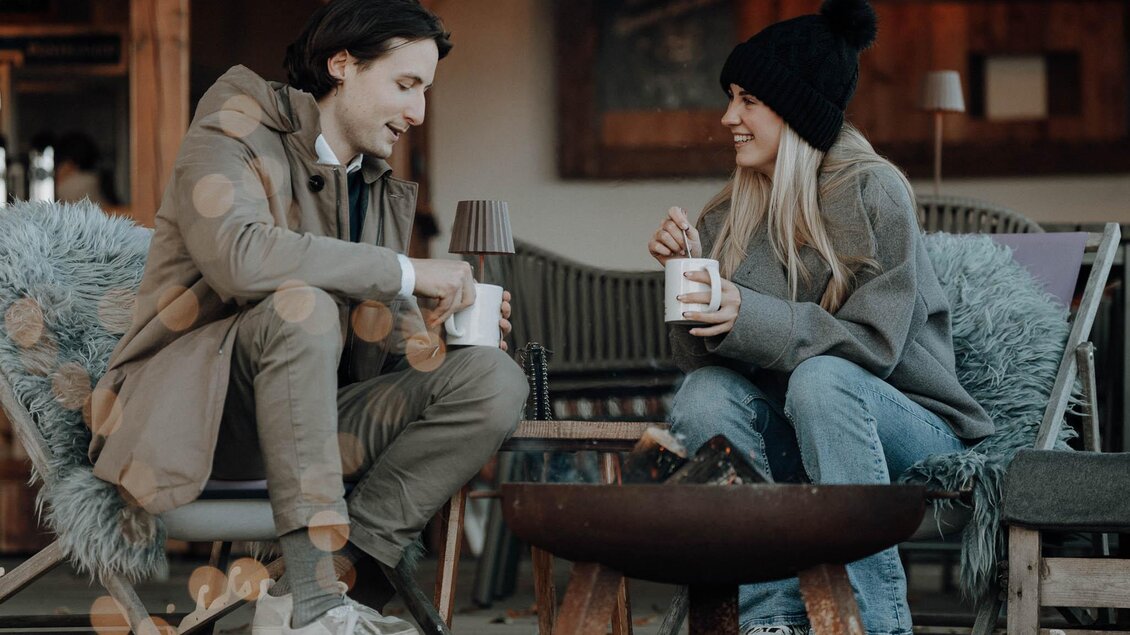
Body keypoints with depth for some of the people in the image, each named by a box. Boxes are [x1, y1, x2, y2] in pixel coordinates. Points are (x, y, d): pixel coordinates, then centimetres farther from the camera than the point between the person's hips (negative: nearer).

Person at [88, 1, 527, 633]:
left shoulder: (385, 193, 16)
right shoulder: (235, 135, -5)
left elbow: (388, 344, 16)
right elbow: (239, 256, -26)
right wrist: (404, 272, -22)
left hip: (308, 416, 6)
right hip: (192, 408, -6)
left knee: (496, 379, -14)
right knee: (304, 304, -36)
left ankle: (324, 578, -22)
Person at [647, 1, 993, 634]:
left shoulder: (872, 190, -10)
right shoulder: (735, 213, 6)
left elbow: (874, 341, -18)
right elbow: (701, 355, 3)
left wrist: (751, 317, -29)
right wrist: (689, 271, -14)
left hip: (909, 424, -4)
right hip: (800, 439, 5)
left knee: (821, 378, -35)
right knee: (704, 395, -24)